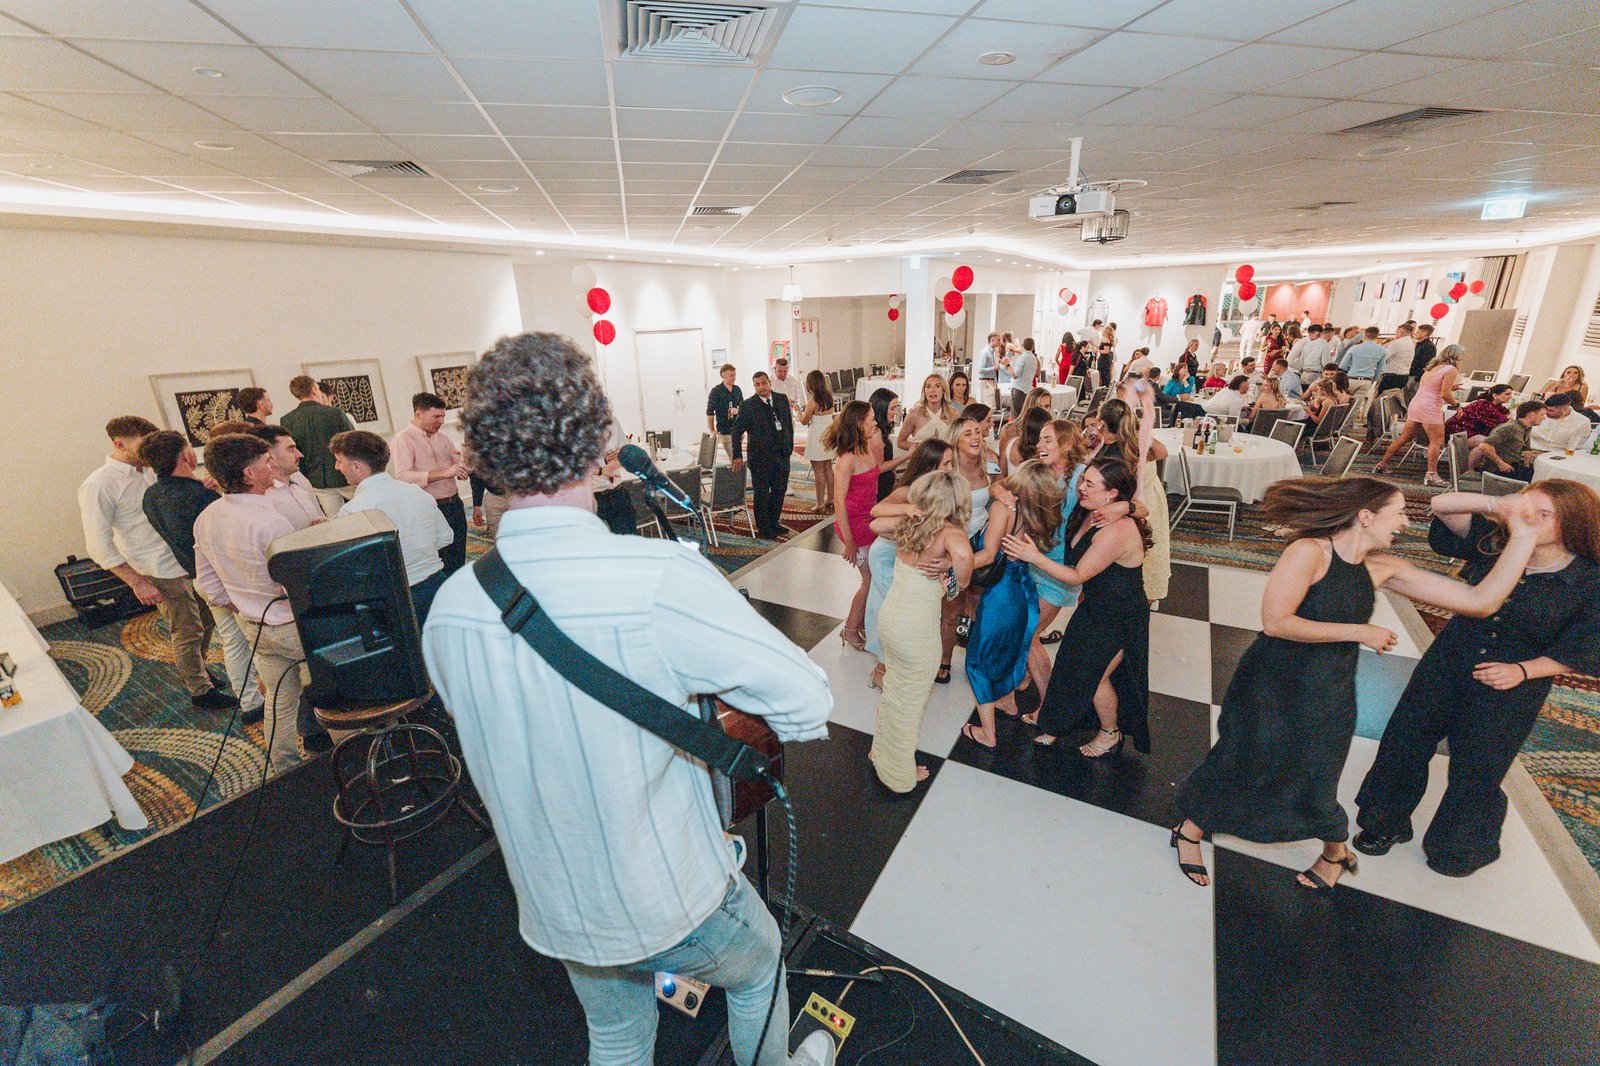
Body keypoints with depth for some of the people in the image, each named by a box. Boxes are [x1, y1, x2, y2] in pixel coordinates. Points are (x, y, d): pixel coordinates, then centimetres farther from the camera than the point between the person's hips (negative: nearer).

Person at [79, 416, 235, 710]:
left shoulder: (150, 471, 6)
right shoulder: (98, 486, -13)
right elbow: (100, 546, -13)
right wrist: (138, 582, -16)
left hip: (191, 560, 7)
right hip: (163, 573, -7)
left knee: (205, 621, 19)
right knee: (188, 632, 4)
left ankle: (194, 670, 40)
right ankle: (200, 692, 20)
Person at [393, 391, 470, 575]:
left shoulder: (441, 436, 14)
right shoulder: (403, 439, -7)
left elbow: (459, 466, 20)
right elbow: (403, 476, -21)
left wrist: (464, 465, -6)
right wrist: (444, 473, -31)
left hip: (455, 504, 6)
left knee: (459, 561, 12)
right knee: (442, 567, 0)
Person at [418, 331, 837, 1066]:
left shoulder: (448, 606, -14)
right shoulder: (661, 577, -34)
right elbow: (808, 705, -28)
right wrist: (707, 701, -7)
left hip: (554, 910, 5)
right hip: (672, 901, -4)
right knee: (759, 966, 29)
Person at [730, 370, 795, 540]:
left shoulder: (782, 399, 7)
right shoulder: (747, 406, -6)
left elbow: (789, 423, 14)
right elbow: (736, 431, -6)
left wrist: (790, 446, 9)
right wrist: (737, 456, -12)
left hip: (782, 455, 5)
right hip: (760, 457, -5)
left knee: (780, 490, 13)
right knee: (762, 493, 4)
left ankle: (774, 522, 31)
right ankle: (763, 527, 18)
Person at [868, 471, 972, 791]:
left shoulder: (909, 522, -3)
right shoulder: (949, 532, -21)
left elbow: (875, 524, 15)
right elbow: (962, 554, -44)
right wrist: (962, 580, -24)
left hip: (889, 617, 7)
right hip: (916, 631, -7)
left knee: (894, 689, 28)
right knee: (909, 701, 15)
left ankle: (882, 752, 50)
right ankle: (899, 775, 36)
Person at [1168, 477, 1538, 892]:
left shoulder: (1383, 567, -2)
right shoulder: (1310, 551, -22)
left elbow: (1482, 600, -2)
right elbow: (1275, 622, -26)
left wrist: (1525, 534, -5)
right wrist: (1359, 632, -19)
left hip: (1327, 699, 5)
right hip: (1270, 691, -5)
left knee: (1313, 790, 16)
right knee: (1241, 767, 10)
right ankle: (1189, 831, 34)